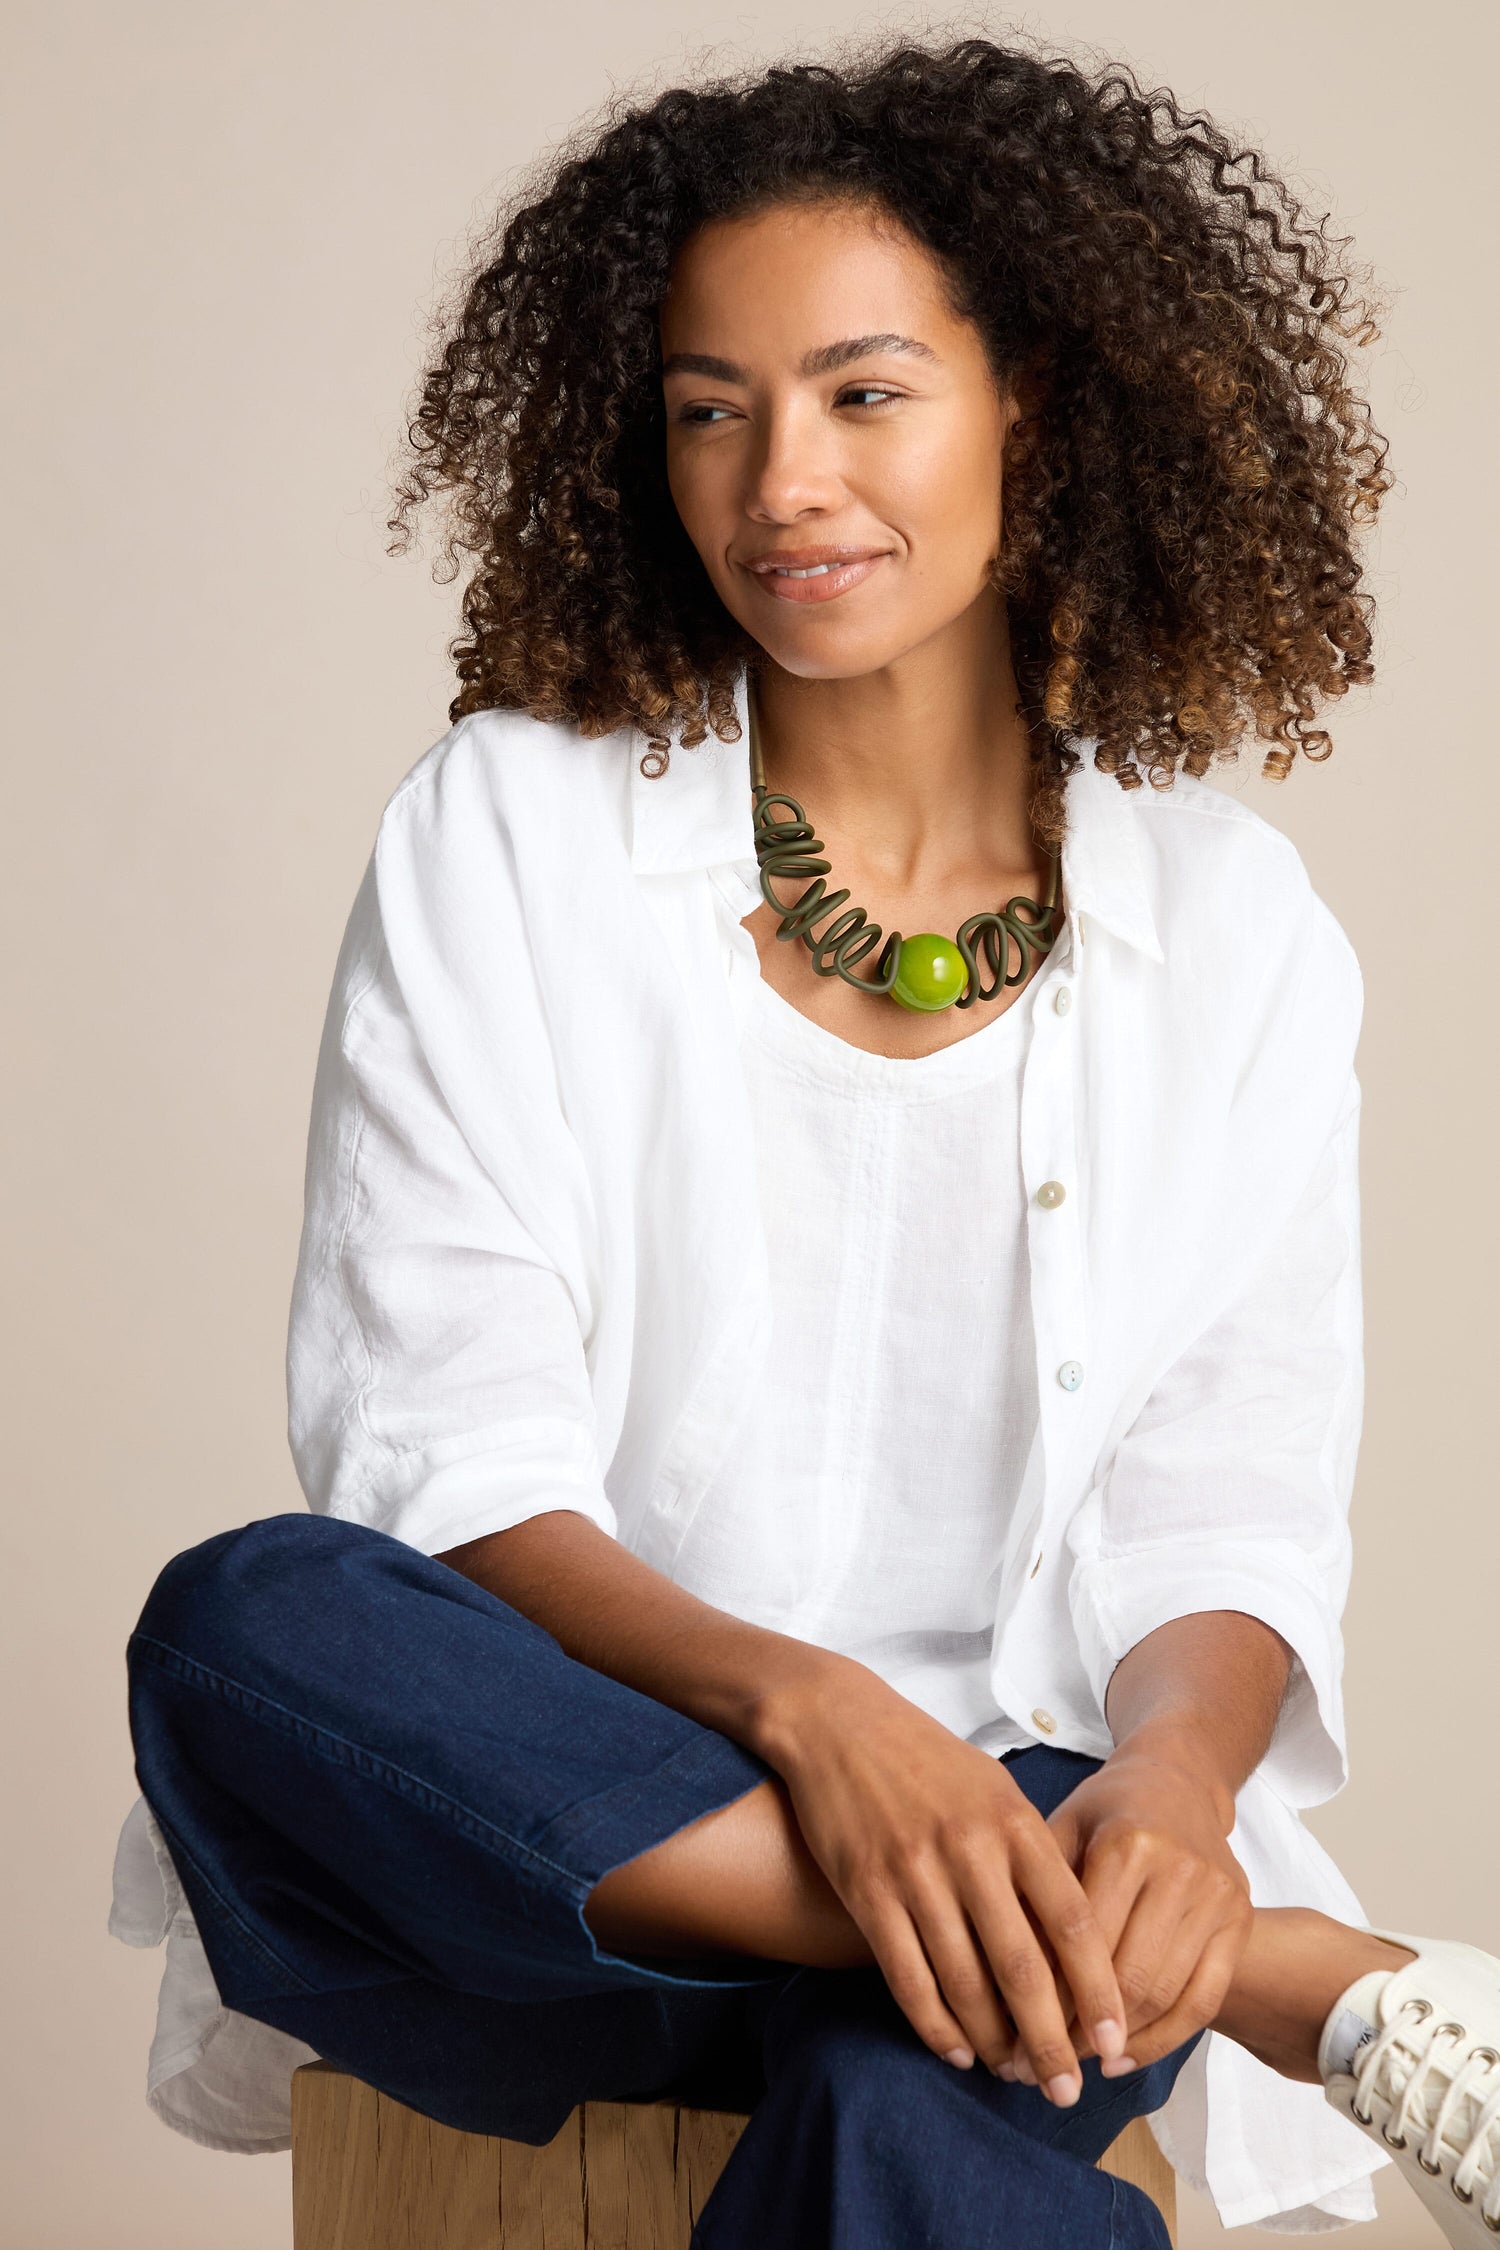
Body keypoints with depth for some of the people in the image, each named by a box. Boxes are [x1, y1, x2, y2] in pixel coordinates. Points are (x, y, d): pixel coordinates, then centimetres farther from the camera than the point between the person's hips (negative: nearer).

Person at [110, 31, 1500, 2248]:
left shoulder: (1232, 934, 7)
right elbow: (443, 1453, -5)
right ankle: (1316, 1986, -31)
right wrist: (801, 1704, -24)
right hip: (554, 1821, 3)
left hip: (1020, 1815, -2)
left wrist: (1171, 1778, -21)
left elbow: (1229, 1524, 4)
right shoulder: (505, 838, 3)